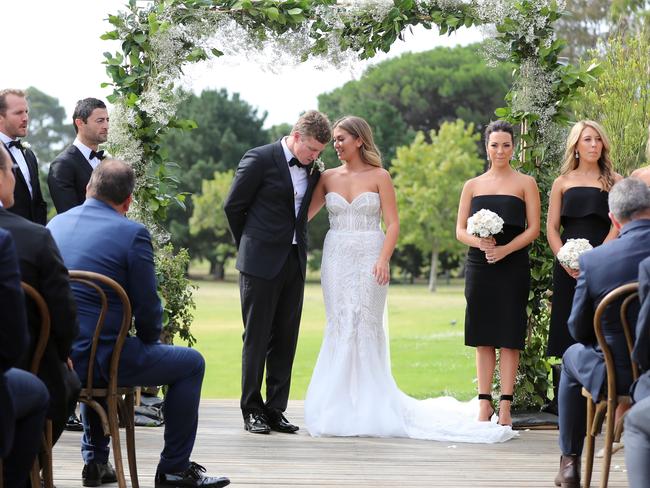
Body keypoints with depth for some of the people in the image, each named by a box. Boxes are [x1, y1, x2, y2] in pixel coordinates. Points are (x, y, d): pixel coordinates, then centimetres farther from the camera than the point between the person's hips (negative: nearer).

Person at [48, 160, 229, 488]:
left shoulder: (55, 224, 8)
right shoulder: (132, 233, -11)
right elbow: (147, 307, -10)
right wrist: (149, 344, 12)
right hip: (101, 357, -7)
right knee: (191, 364, 11)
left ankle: (95, 461, 38)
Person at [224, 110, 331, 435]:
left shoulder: (312, 170, 9)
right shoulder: (260, 159, -8)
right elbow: (233, 206, -2)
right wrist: (249, 246, 8)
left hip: (294, 262, 5)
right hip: (261, 262, -5)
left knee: (285, 339, 6)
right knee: (257, 338, 0)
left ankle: (275, 410, 12)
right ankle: (252, 411, 7)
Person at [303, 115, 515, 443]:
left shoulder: (379, 177, 0)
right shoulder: (328, 177, 9)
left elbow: (392, 224, -4)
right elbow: (303, 213, 10)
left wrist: (383, 260, -16)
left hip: (369, 260, -3)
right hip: (337, 261, 3)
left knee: (366, 329, -3)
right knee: (340, 330, 1)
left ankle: (369, 407, 3)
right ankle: (339, 407, 5)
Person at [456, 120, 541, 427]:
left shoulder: (525, 183, 5)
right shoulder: (473, 186, 12)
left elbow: (533, 229, -1)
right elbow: (460, 230, 9)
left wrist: (505, 249, -14)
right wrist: (479, 242, -12)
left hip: (512, 266, -3)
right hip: (479, 267, 3)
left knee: (508, 337, -3)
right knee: (483, 336, 4)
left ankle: (505, 405, -1)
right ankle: (485, 402, 9)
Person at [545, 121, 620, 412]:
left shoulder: (614, 181, 8)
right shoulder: (563, 182, 13)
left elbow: (618, 225, -2)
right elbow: (551, 228, 8)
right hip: (568, 266, 1)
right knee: (567, 328, 0)